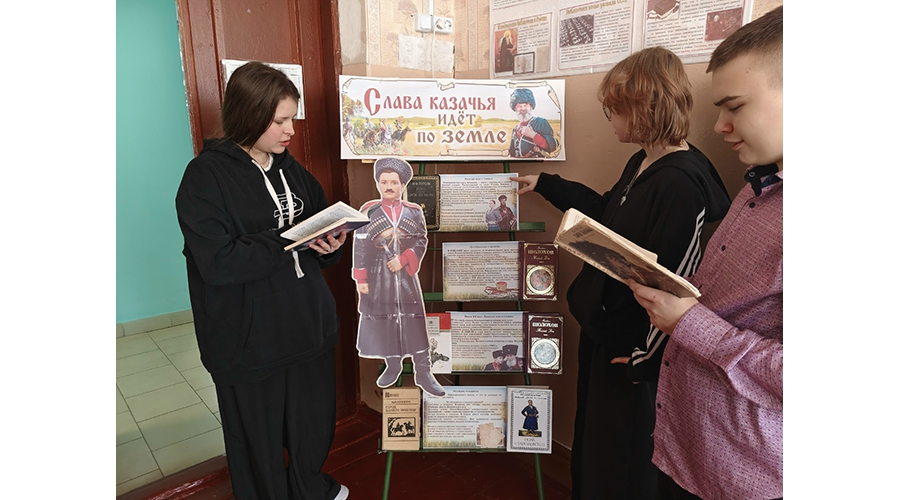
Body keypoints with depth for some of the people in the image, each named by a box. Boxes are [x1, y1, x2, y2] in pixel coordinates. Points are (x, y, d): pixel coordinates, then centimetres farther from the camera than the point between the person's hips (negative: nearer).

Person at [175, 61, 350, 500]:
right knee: (259, 434, 13)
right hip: (249, 338, -6)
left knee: (315, 420, 20)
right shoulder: (206, 177, -12)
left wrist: (330, 245, -9)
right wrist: (290, 239, -24)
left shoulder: (289, 168, 7)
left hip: (309, 324, 6)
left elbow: (321, 224, 13)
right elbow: (218, 263, -21)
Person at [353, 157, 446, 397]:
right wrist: (361, 279, -5)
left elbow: (421, 241, 3)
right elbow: (360, 246, -1)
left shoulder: (414, 212, 3)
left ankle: (423, 372, 7)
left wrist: (402, 260, -13)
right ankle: (393, 366, 25)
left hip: (406, 275, 1)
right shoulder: (368, 211, -1)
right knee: (383, 320, 7)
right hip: (378, 276, 0)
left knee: (415, 321, -1)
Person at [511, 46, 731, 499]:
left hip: (632, 349, -9)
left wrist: (644, 359, -18)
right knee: (591, 437, 27)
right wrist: (544, 185, 26)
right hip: (603, 327, 9)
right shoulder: (642, 162, 4)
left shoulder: (681, 182, -27)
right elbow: (606, 211, 21)